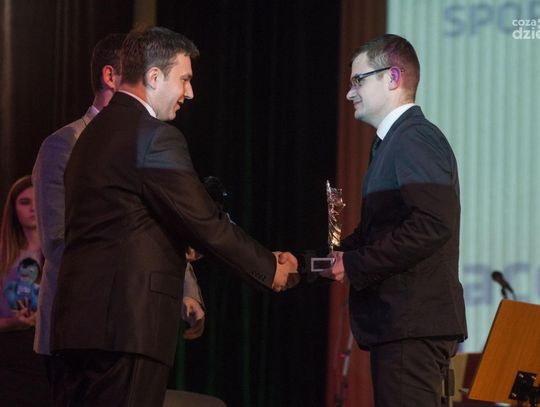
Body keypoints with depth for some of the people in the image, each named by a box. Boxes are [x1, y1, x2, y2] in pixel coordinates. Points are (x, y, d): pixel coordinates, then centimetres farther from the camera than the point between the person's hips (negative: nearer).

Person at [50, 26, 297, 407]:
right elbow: (205, 222, -10)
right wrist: (271, 268, 1)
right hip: (129, 323, -9)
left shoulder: (95, 132, 19)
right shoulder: (155, 136, -10)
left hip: (79, 319, 9)